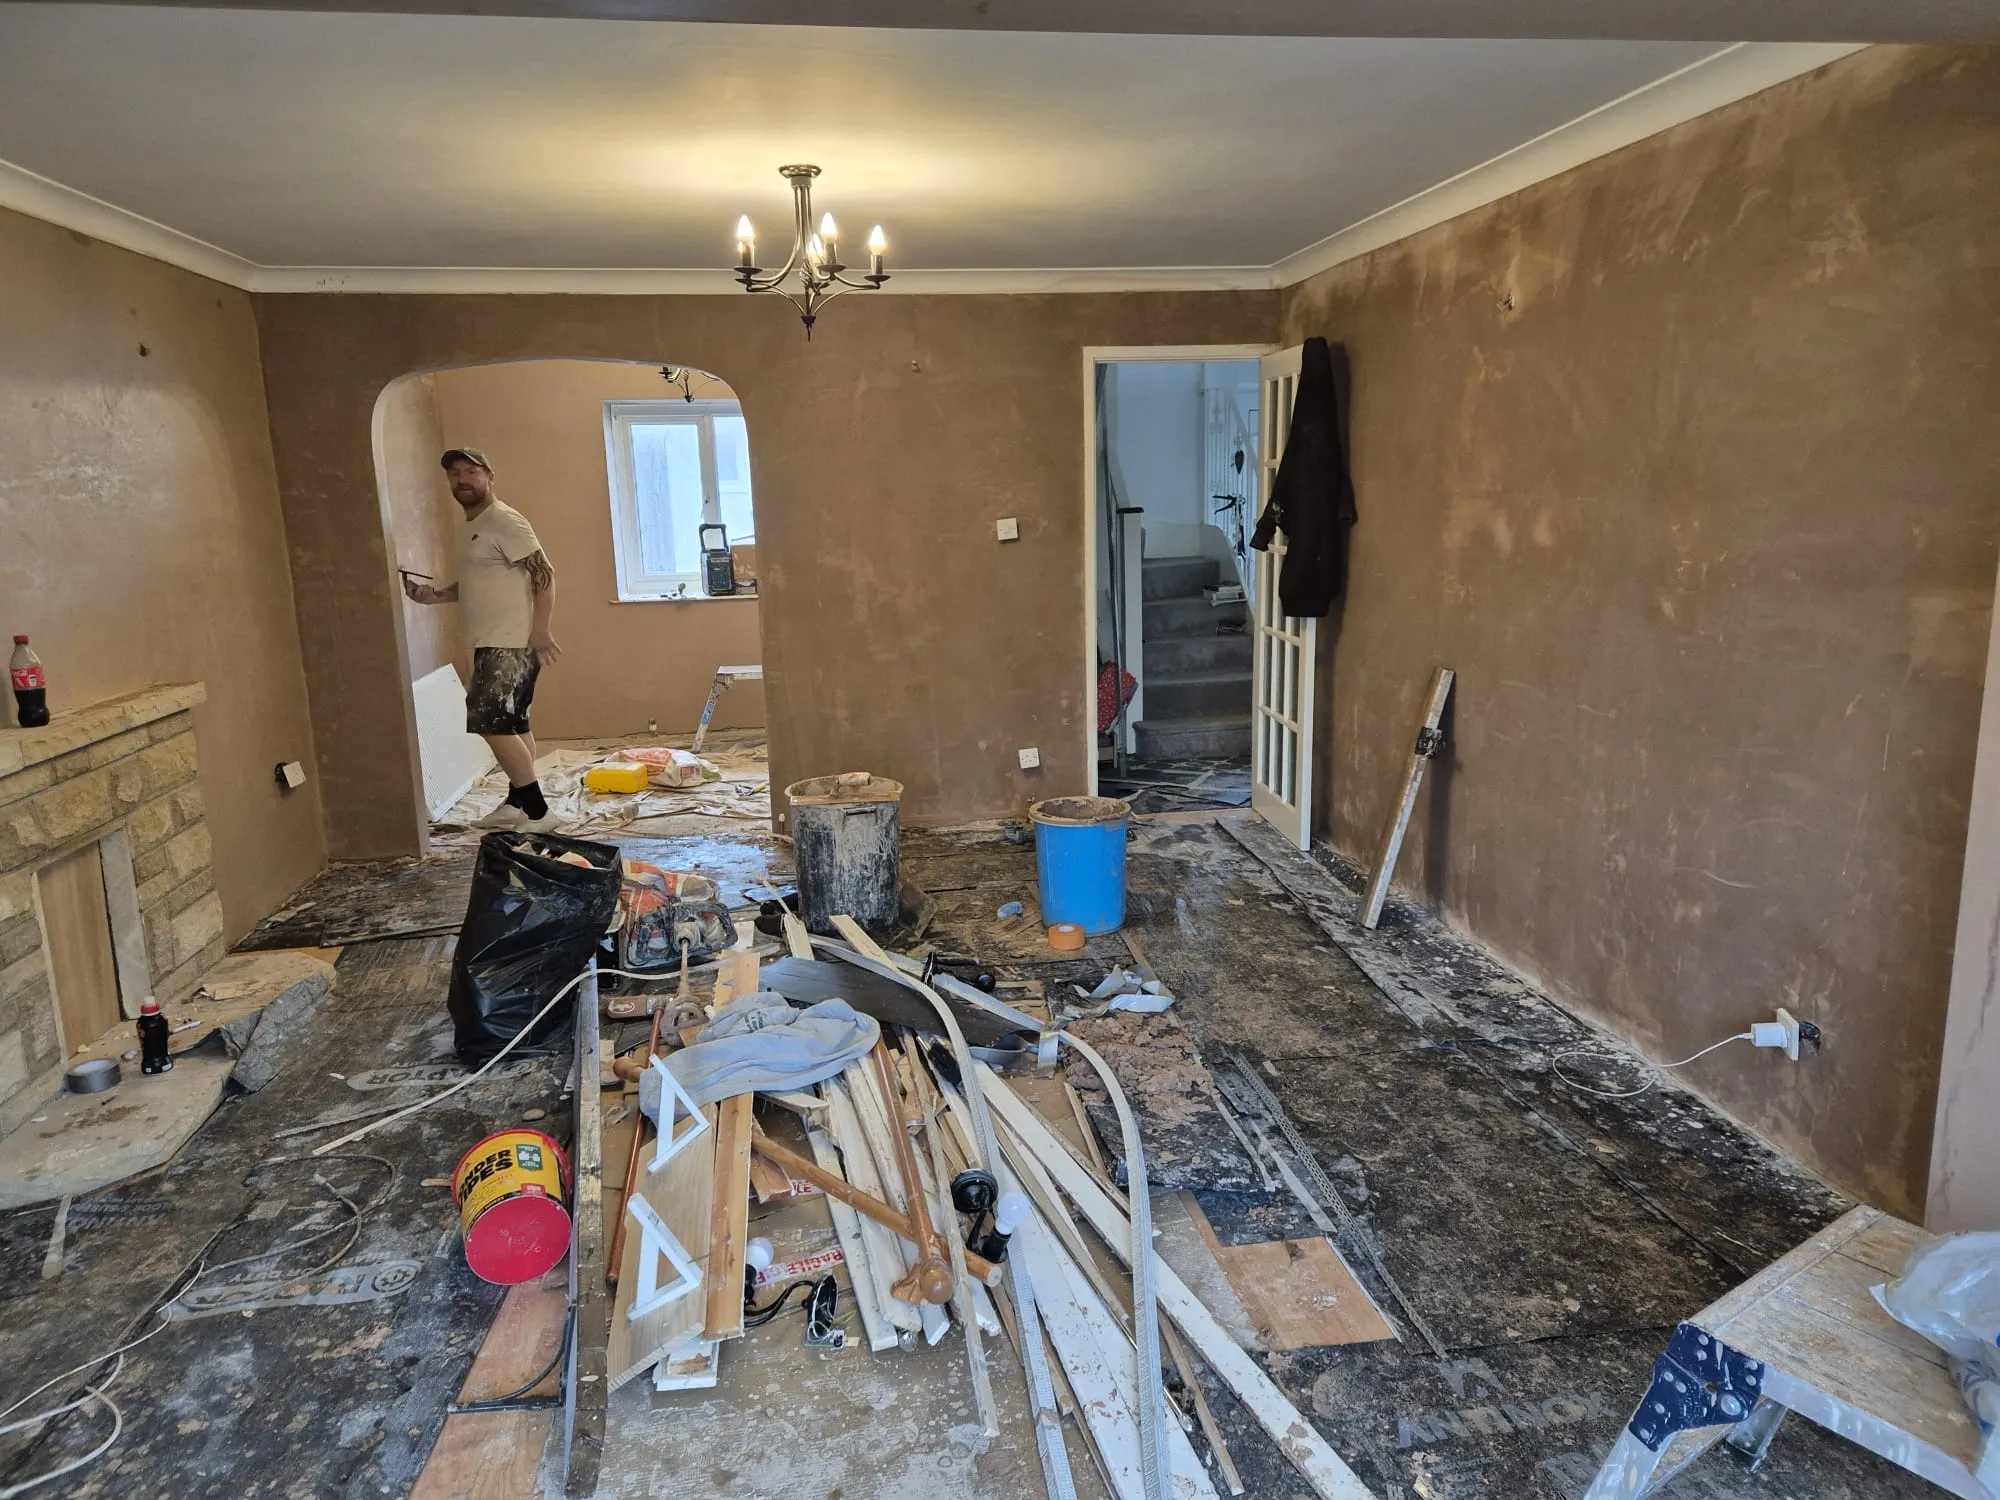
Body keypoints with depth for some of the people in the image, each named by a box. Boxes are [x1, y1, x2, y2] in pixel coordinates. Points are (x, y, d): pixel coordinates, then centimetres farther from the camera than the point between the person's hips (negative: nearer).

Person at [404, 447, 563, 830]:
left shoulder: (504, 521, -13)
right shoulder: (468, 528, 18)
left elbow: (543, 572, -18)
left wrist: (540, 631, -23)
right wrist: (433, 595, 9)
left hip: (512, 644, -10)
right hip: (491, 643, 10)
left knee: (491, 722, -12)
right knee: (511, 723, 14)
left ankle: (537, 810, -7)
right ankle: (517, 803, 23)